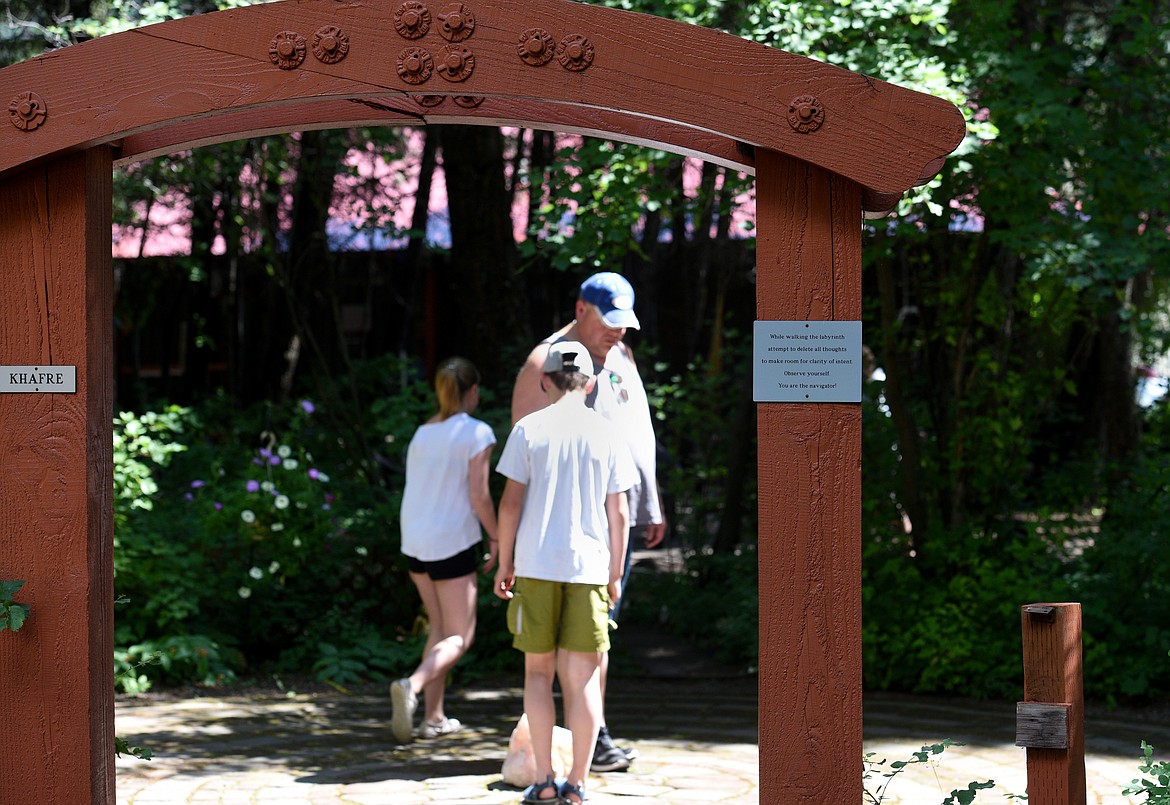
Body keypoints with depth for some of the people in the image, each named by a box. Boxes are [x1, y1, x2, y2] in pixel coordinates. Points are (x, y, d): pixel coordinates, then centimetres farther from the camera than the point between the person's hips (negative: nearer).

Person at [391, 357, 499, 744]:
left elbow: (417, 492, 10)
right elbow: (479, 497, -13)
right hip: (453, 542, -6)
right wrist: (495, 538, 0)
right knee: (459, 638, 0)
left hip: (414, 542, 6)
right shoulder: (476, 433, -10)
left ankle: (433, 716, 16)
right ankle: (412, 684, -26)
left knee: (439, 628, 19)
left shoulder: (422, 433, 9)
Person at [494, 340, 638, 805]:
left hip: (536, 567, -1)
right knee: (584, 678, 4)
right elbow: (619, 514, 4)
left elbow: (511, 502, -2)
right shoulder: (606, 436, 4)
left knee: (538, 672, 9)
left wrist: (504, 563, 7)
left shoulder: (529, 430, 0)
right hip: (589, 569, 1)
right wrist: (615, 575, 13)